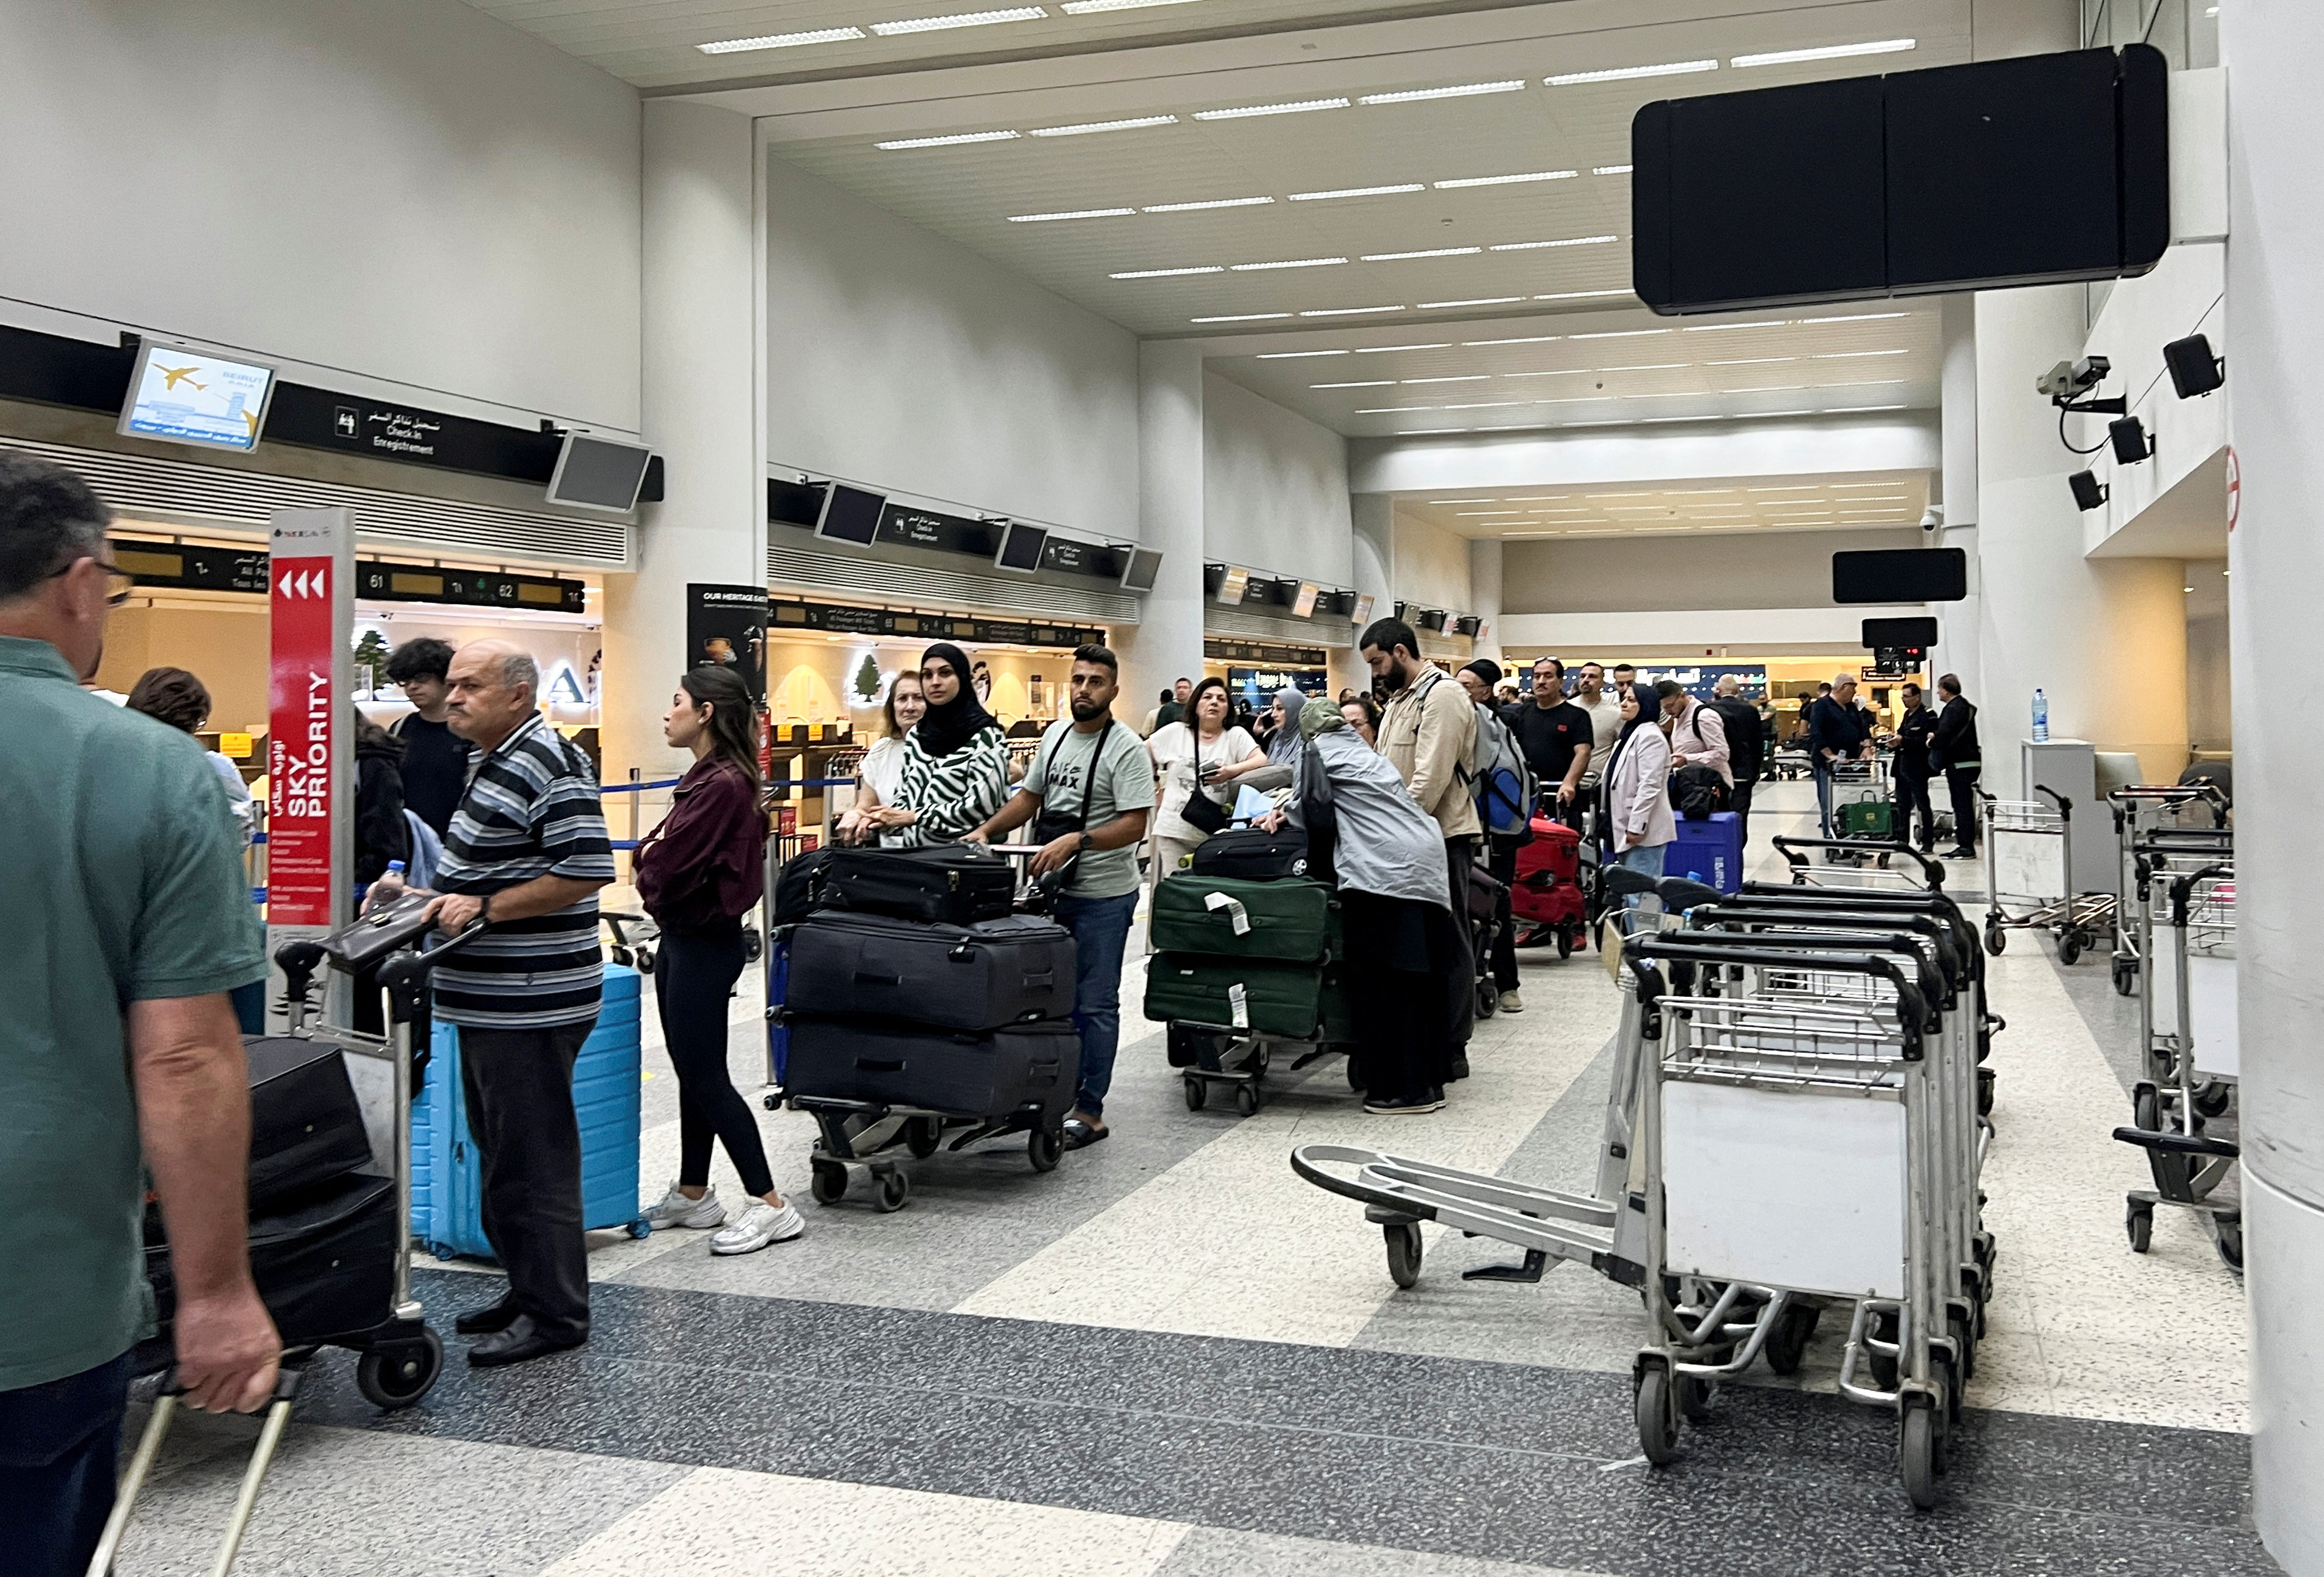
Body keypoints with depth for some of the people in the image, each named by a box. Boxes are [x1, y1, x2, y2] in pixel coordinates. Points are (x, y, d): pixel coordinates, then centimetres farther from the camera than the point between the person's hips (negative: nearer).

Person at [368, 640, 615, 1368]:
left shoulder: (549, 766, -16)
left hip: (531, 1002, -11)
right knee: (501, 1149, 17)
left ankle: (555, 1313, 6)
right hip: (490, 1000, 11)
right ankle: (527, 1289, 28)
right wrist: (427, 895, 13)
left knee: (534, 1157, -3)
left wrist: (485, 907, -20)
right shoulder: (495, 763, 16)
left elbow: (585, 873, -23)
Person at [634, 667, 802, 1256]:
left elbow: (665, 866, -23)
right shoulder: (704, 778, 10)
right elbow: (663, 857, 13)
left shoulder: (723, 784, -22)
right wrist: (656, 856, -7)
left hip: (705, 945, -10)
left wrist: (650, 860, -3)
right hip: (682, 940, 10)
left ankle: (770, 1206, 1)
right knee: (692, 1073, 17)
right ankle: (693, 1195, 28)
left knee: (706, 1078, -5)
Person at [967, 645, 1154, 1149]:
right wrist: (987, 830, 5)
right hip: (1054, 888, 7)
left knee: (1095, 1004, -1)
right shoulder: (1056, 734, 10)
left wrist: (1076, 841, -30)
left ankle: (1090, 1111, 5)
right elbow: (1029, 795, 18)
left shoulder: (1125, 749, -13)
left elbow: (1134, 826, -20)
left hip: (1102, 896, -7)